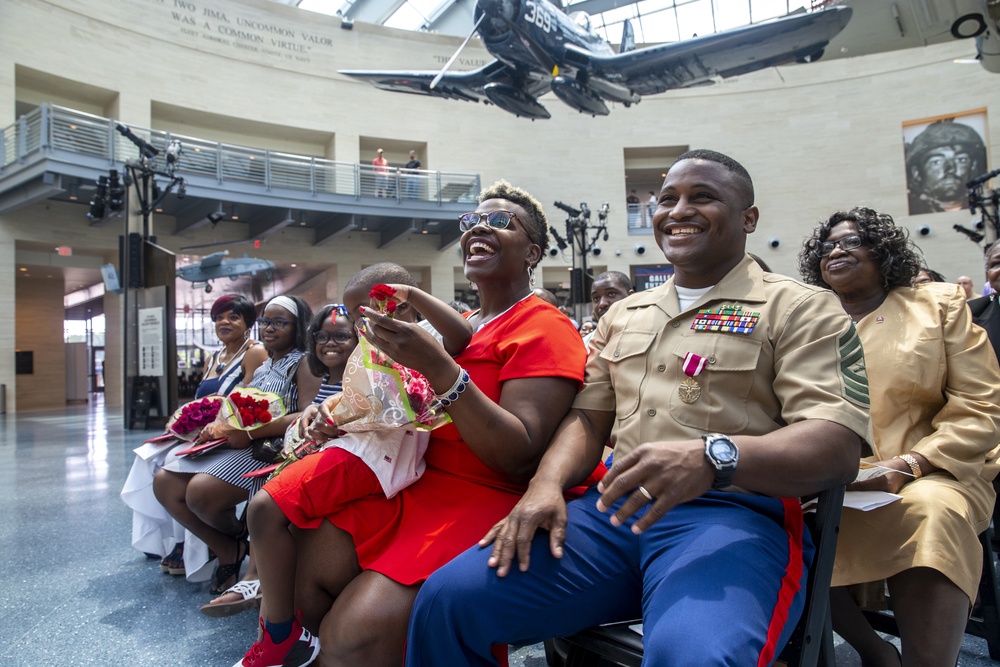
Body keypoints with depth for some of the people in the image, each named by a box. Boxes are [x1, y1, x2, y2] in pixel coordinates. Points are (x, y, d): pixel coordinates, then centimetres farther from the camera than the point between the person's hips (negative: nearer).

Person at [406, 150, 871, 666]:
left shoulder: (801, 308, 4)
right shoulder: (623, 315, 21)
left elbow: (838, 445, -8)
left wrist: (711, 457, -26)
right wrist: (546, 484, -3)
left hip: (733, 514, -4)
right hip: (614, 510, 5)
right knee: (448, 599, -12)